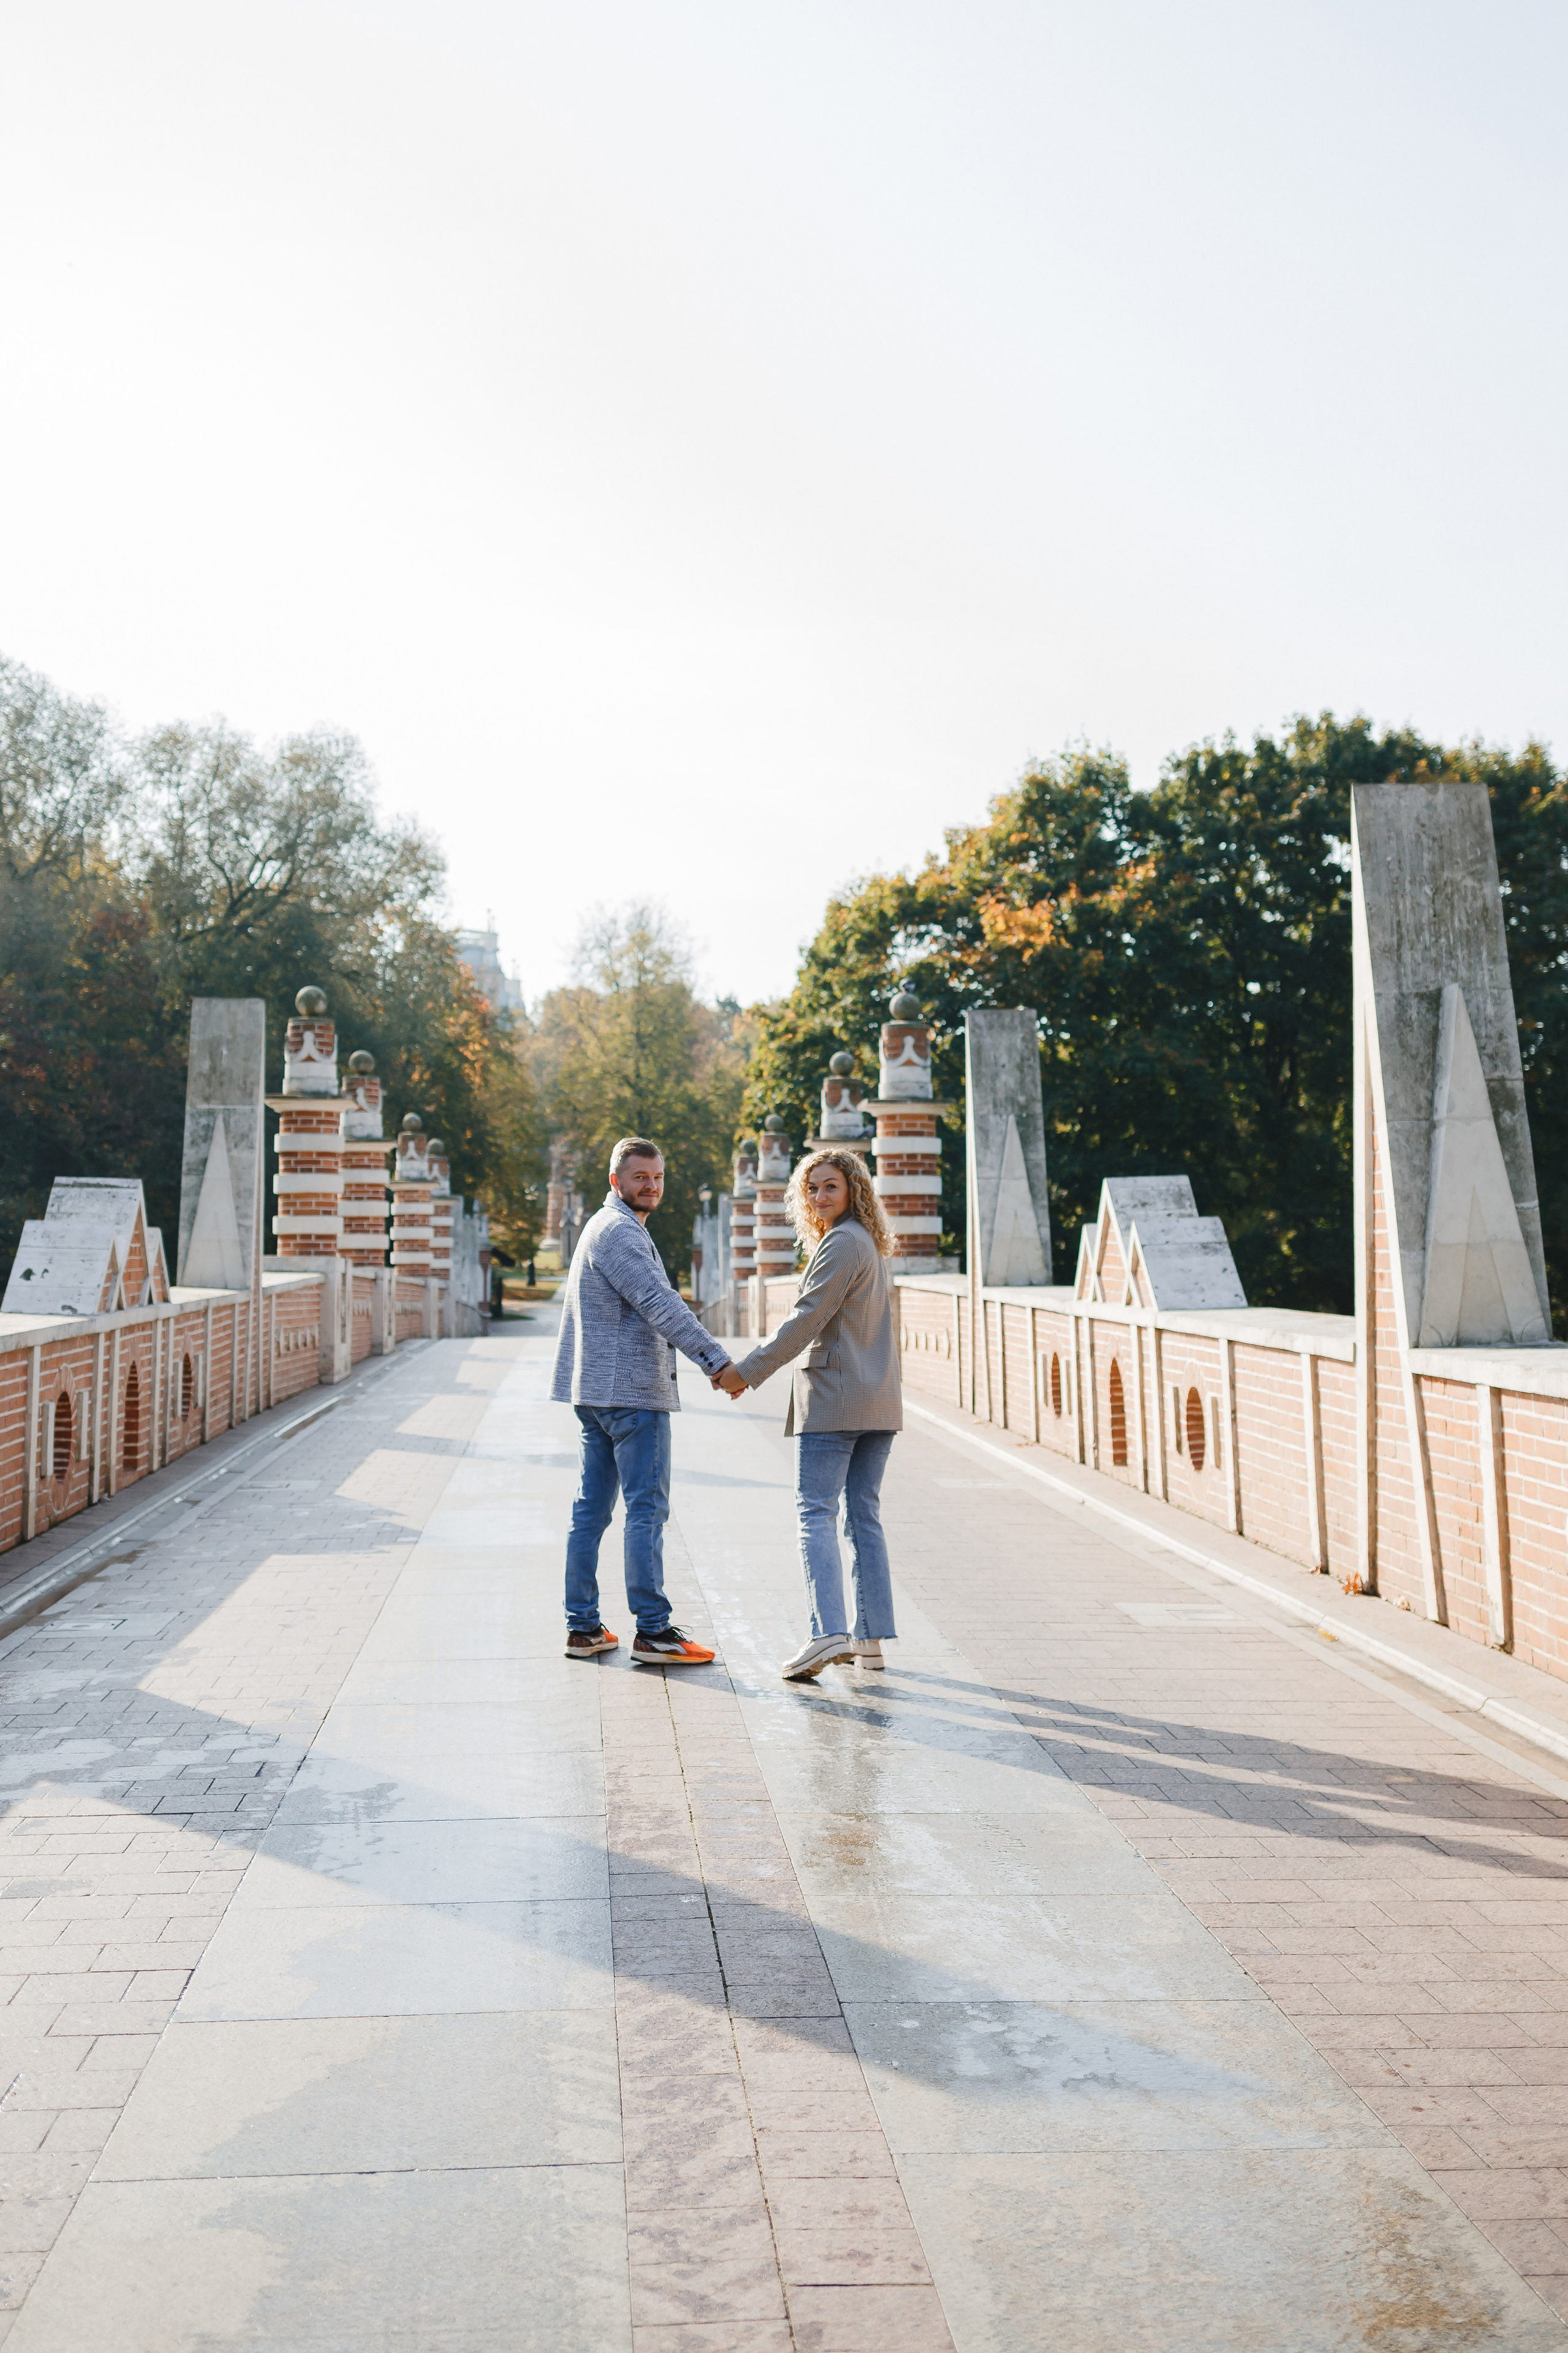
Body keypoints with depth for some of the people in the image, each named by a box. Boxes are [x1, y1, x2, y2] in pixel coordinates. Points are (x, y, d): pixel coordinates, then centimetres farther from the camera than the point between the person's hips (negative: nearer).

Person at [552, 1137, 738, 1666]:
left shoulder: (605, 1227, 22)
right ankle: (653, 1632, -6)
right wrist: (716, 1359, -25)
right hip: (632, 1391, -10)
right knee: (647, 1509, -7)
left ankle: (583, 1627, 14)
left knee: (592, 1508, 10)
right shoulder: (619, 1231, -12)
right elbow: (660, 1305, -22)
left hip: (596, 1391, 10)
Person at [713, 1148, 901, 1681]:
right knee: (864, 1516, 10)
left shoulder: (841, 1244, -11)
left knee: (816, 1513, -9)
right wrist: (749, 1364, 22)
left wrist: (747, 1372, -10)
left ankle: (828, 1633, -17)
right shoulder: (869, 1244, 20)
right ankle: (870, 1637, 12)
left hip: (834, 1397, -9)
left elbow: (806, 1321, -15)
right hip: (879, 1400, 9)